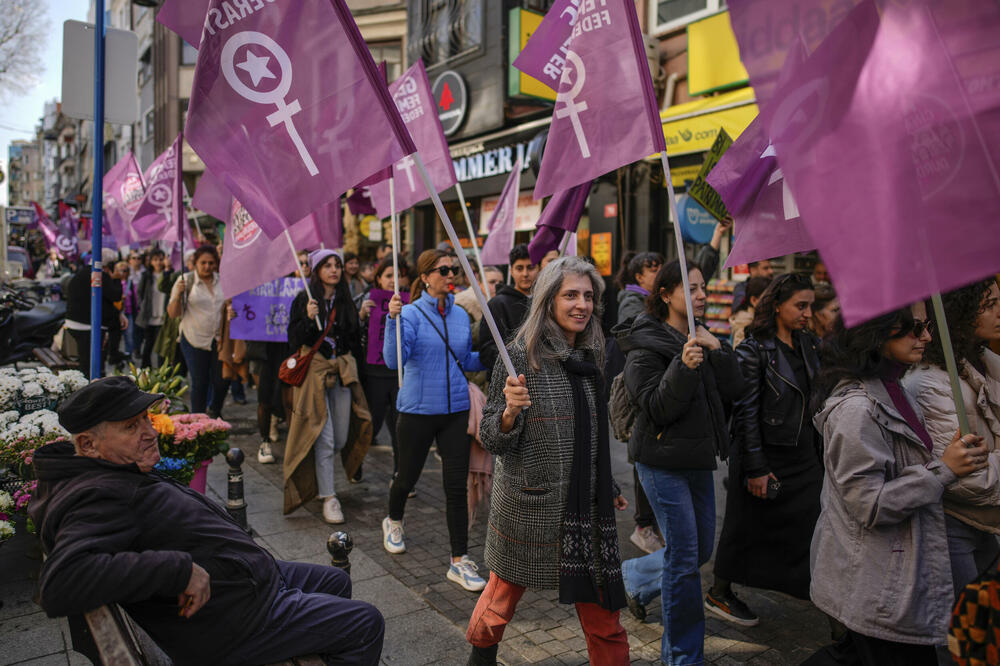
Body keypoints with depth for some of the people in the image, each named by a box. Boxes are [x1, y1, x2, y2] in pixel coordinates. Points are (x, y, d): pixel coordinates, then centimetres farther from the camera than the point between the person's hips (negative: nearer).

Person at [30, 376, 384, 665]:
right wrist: (180, 569, -38)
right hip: (235, 622, -11)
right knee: (366, 624, -4)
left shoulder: (113, 471, 6)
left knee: (336, 582, 26)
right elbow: (58, 585, -41)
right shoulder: (99, 497, -27)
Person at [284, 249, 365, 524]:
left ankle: (316, 472, 34)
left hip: (342, 372, 4)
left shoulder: (346, 301, 11)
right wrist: (308, 318, -20)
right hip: (314, 371, -4)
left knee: (341, 438, 5)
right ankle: (328, 497, 3)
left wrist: (352, 368, 11)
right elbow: (294, 340, -5)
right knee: (324, 438, -8)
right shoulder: (304, 299, -1)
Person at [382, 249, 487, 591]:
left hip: (455, 409, 3)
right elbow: (394, 360, -21)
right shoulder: (411, 313, -9)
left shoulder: (461, 315, 6)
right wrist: (393, 319, -31)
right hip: (418, 409, -3)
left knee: (457, 485, 1)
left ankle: (460, 561, 11)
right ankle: (393, 521, 48)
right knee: (408, 475, 15)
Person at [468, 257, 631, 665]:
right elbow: (492, 439, -11)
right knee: (505, 593, 15)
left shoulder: (588, 356, 6)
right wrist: (510, 409, -31)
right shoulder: (522, 355, -12)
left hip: (587, 505, 5)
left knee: (602, 609, 8)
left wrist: (609, 487, 22)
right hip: (529, 505, -4)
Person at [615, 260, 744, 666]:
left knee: (702, 549, 17)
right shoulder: (646, 344, -12)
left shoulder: (702, 339, 10)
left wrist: (716, 351, -13)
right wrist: (683, 367, -31)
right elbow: (656, 408, -20)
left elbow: (734, 390, 0)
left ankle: (633, 576, 42)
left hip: (698, 458, 8)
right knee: (685, 557, -1)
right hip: (663, 461, -8)